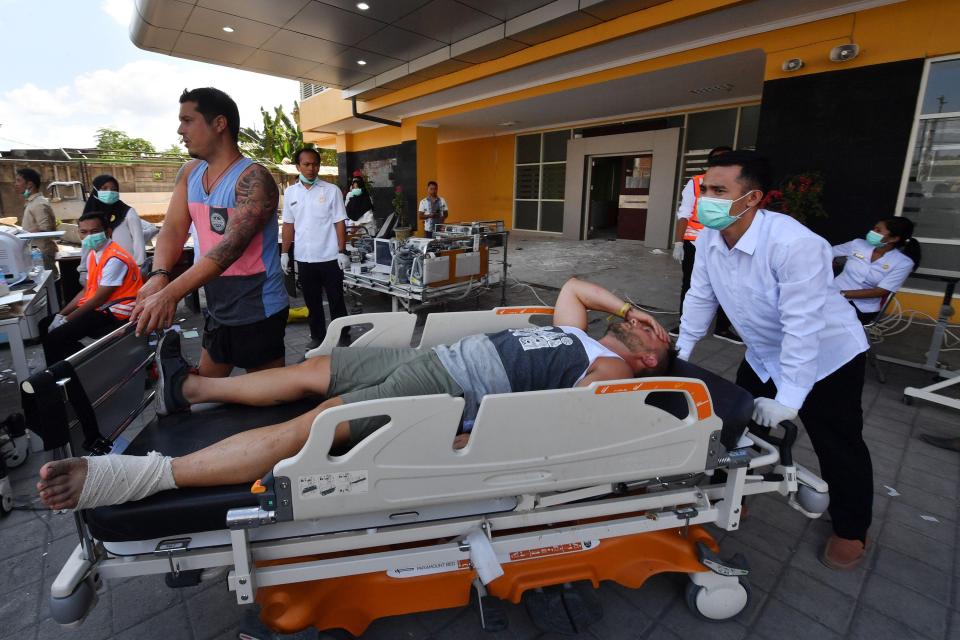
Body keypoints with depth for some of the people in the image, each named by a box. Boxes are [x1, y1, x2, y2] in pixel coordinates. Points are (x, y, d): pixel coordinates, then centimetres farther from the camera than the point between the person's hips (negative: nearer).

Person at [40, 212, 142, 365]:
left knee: (55, 337, -18)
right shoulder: (93, 254, 11)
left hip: (113, 314, -10)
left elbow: (99, 298, -18)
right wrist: (61, 315, 6)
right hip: (96, 307, 10)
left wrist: (66, 320, -10)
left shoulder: (115, 258, -19)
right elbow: (87, 291, 15)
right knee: (45, 325, 12)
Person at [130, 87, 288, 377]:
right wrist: (159, 275, -20)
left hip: (257, 311, -8)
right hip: (216, 309, 8)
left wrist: (170, 294, -36)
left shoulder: (253, 179, -19)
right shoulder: (189, 172, 7)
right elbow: (173, 228, 0)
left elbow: (232, 244, -29)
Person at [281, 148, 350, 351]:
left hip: (329, 257, -3)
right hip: (304, 258, 3)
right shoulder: (290, 192, 6)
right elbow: (288, 224, 11)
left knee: (336, 300, 5)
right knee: (312, 301, 12)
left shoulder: (331, 190, -3)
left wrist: (342, 252, -10)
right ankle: (318, 336, 26)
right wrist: (284, 252, 7)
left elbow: (339, 222, -4)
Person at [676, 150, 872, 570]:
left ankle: (851, 530, 35)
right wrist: (681, 352, -1)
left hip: (826, 354, -5)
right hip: (764, 355, 6)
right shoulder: (708, 238, -14)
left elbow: (803, 326, -33)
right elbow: (700, 297, -4)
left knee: (837, 446, 9)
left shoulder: (795, 243, -34)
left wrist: (788, 399, -31)